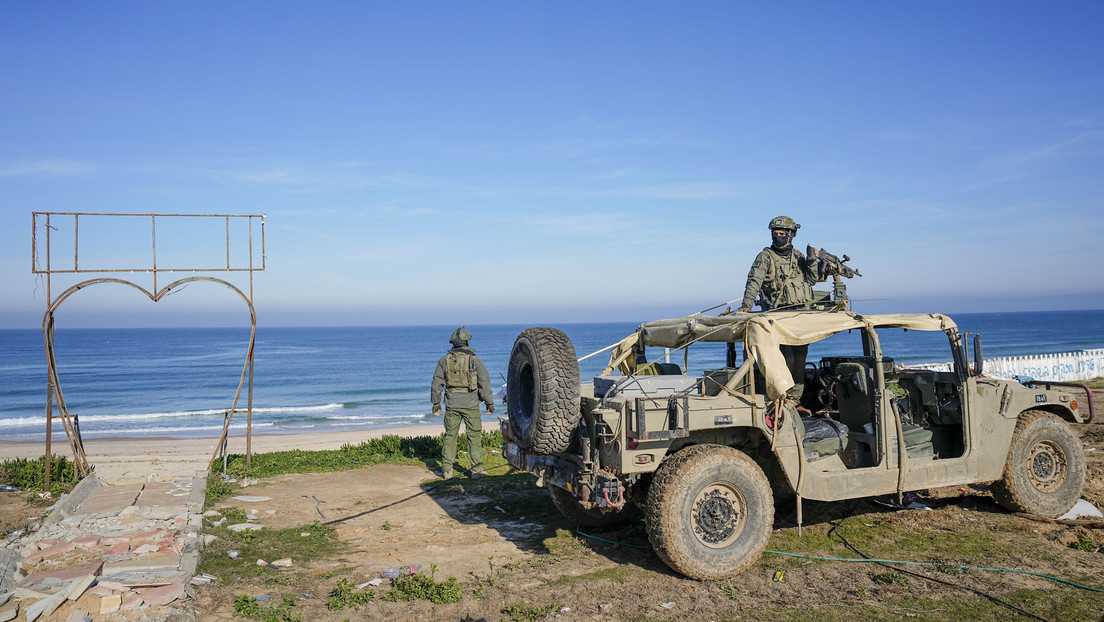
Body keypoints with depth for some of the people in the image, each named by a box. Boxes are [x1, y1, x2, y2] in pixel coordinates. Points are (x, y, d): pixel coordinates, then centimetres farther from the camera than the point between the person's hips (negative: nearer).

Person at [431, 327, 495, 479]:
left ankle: (447, 470, 14)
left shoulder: (444, 360, 1)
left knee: (450, 436, 11)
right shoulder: (474, 359, -6)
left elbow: (437, 384, 4)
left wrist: (435, 403, 13)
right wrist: (489, 403, -1)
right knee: (474, 436, 5)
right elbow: (485, 382, -7)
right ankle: (476, 470, 4)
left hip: (452, 404, 2)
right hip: (470, 404, -2)